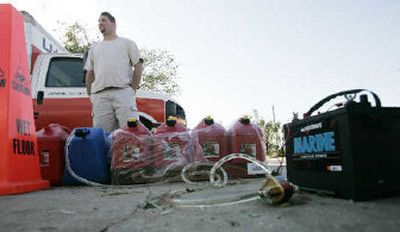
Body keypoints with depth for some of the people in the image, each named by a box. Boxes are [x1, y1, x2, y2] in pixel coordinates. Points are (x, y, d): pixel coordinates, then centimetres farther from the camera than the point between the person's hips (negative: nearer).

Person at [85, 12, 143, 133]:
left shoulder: (127, 43, 16)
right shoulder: (94, 48, 27)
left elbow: (138, 67, 6)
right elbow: (89, 74, 23)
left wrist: (132, 90, -4)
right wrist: (91, 96, 11)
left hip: (123, 92, -3)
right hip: (99, 96, 4)